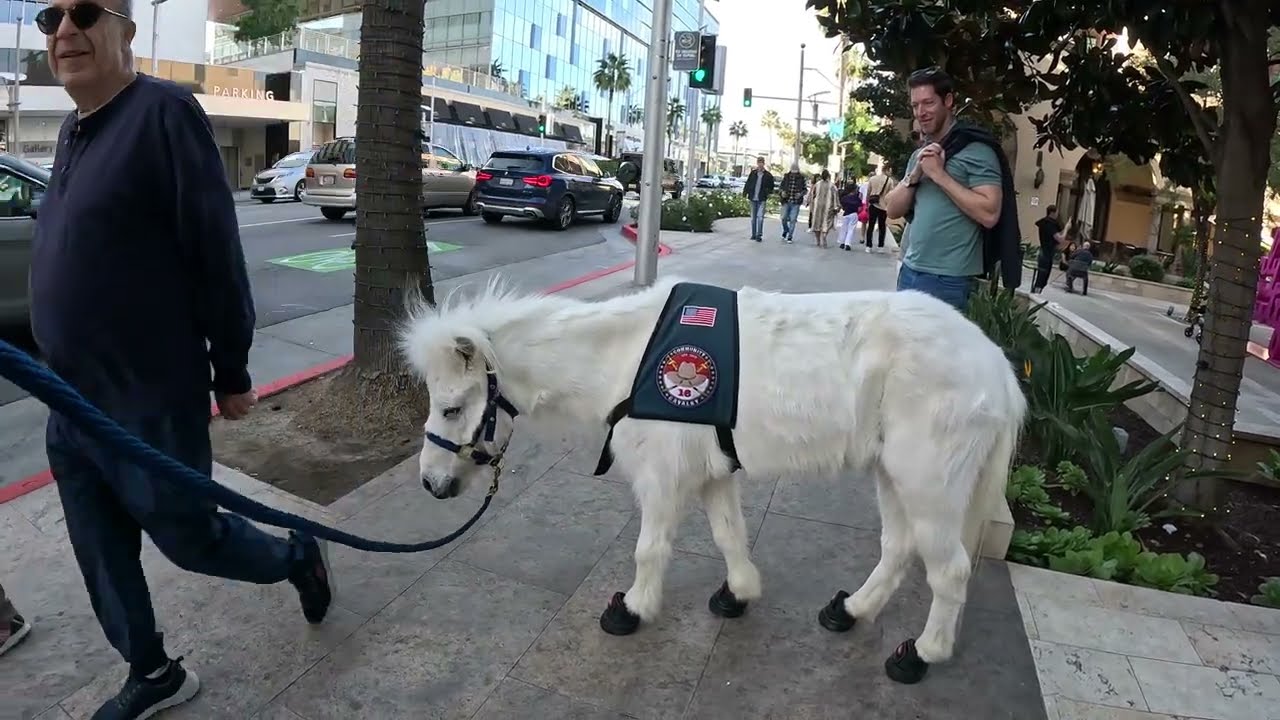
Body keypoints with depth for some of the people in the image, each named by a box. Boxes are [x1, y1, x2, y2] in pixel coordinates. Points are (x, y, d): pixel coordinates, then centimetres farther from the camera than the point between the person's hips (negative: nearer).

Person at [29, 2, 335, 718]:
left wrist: (232, 372, -13)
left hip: (150, 404, -8)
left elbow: (215, 249, -16)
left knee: (189, 537, 10)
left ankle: (300, 557, 37)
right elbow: (69, 261, 14)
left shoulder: (164, 111, -15)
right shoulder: (73, 130, 9)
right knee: (103, 560, 17)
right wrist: (67, 379, 15)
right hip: (72, 406, 8)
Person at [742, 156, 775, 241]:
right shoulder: (753, 173, 4)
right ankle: (753, 234, 18)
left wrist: (769, 193, -1)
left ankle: (759, 235, -9)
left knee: (760, 217, -13)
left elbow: (771, 186, 12)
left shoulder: (768, 175, 1)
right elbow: (748, 183, 8)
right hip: (753, 199, 3)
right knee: (753, 218, 9)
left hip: (762, 199, -3)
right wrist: (745, 192, -1)